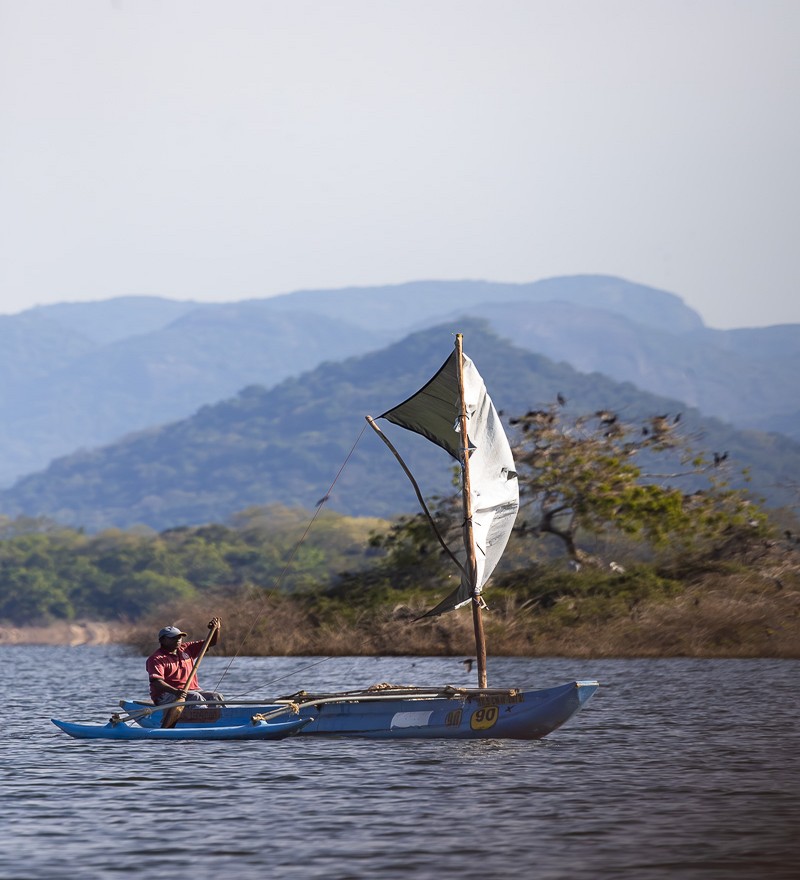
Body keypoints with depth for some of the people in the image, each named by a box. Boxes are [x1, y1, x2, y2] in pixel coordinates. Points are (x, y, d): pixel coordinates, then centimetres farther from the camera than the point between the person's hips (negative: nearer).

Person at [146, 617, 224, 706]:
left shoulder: (187, 649, 17)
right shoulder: (156, 659, -6)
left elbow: (211, 643, 22)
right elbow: (156, 682, -20)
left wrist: (216, 629, 1)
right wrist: (175, 691, -35)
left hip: (191, 691, 7)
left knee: (216, 696, -15)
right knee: (195, 697, -32)